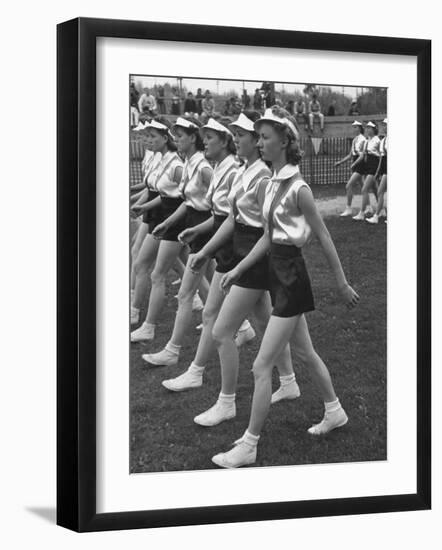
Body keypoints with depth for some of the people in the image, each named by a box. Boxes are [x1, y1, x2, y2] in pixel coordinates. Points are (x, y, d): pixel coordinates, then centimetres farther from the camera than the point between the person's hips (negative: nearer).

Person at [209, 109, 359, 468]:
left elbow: (324, 238, -13)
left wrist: (342, 284, -7)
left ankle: (248, 447, 1)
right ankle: (335, 412, 41)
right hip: (278, 273, 9)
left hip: (292, 277, -9)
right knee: (305, 353, 23)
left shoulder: (298, 188, -18)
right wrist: (238, 270, 12)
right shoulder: (273, 183, 7)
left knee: (262, 367, -6)